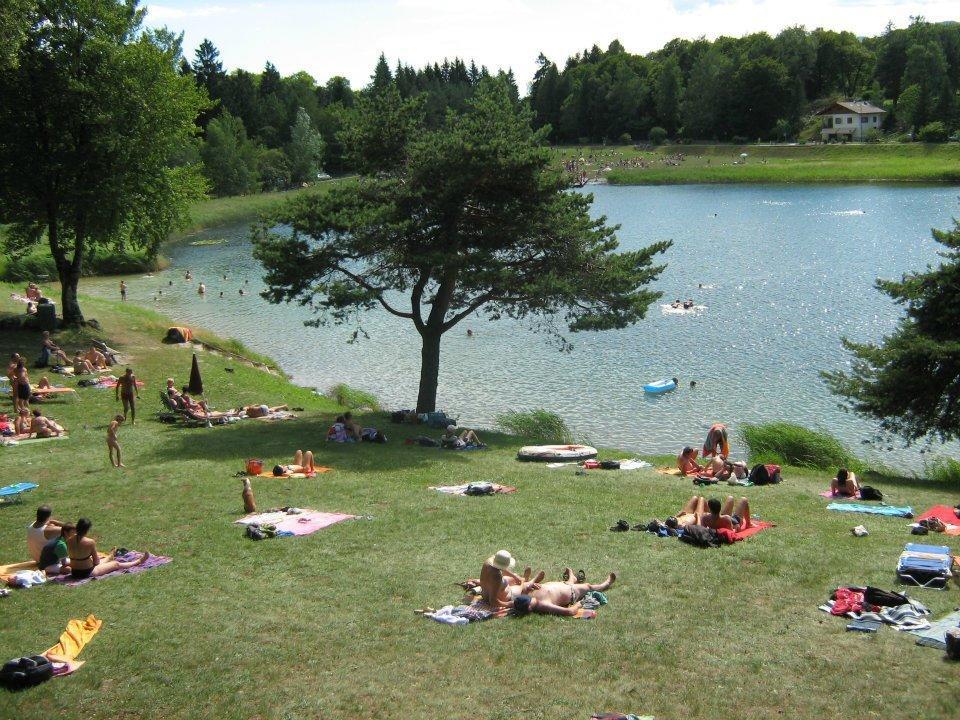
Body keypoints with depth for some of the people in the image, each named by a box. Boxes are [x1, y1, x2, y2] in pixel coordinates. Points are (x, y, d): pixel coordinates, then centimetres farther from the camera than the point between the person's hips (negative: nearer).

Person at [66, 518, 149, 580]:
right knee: (116, 564, 16)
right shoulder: (90, 542, -23)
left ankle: (109, 558, 74)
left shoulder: (69, 541, -8)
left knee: (101, 561, 38)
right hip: (87, 573, -7)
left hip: (74, 573, 7)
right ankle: (138, 562, 38)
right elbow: (96, 562, -11)